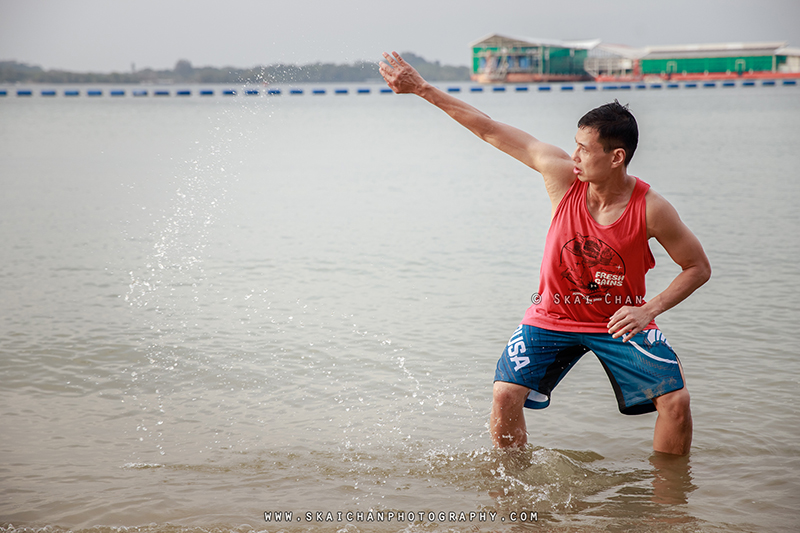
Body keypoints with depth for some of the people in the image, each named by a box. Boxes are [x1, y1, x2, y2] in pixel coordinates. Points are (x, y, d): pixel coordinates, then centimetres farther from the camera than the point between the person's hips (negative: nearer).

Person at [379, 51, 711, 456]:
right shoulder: (562, 176, -20)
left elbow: (699, 268, -9)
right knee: (505, 394, -14)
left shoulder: (652, 210, -23)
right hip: (554, 315, 1)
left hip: (620, 320, -1)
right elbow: (491, 131, -15)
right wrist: (422, 88, -14)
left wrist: (649, 310, -24)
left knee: (676, 400, -13)